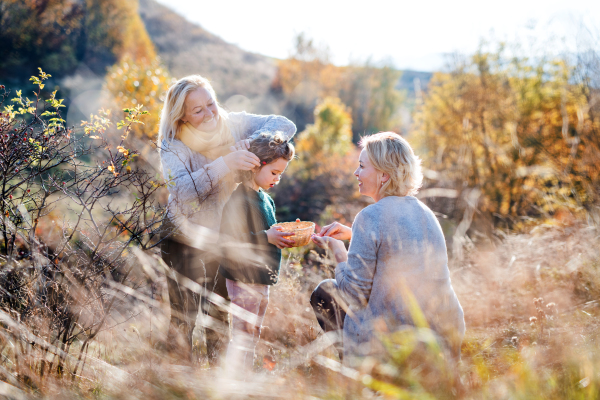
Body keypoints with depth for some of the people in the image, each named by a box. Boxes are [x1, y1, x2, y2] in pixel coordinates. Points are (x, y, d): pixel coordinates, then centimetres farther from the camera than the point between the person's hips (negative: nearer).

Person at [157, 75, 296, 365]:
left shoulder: (233, 124, -6)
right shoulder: (173, 146, -16)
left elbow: (285, 126, -9)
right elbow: (184, 191, -32)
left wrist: (252, 143, -28)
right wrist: (224, 164, -42)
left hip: (225, 238, 3)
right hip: (185, 240, -3)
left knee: (219, 315, 17)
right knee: (183, 317, 0)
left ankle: (217, 367, 36)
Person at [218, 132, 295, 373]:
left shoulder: (266, 199, 13)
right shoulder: (240, 199, -17)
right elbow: (228, 238, -25)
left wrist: (284, 235, 8)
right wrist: (266, 237, -24)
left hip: (262, 279, 10)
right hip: (244, 279, -10)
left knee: (253, 335, 18)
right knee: (242, 335, -2)